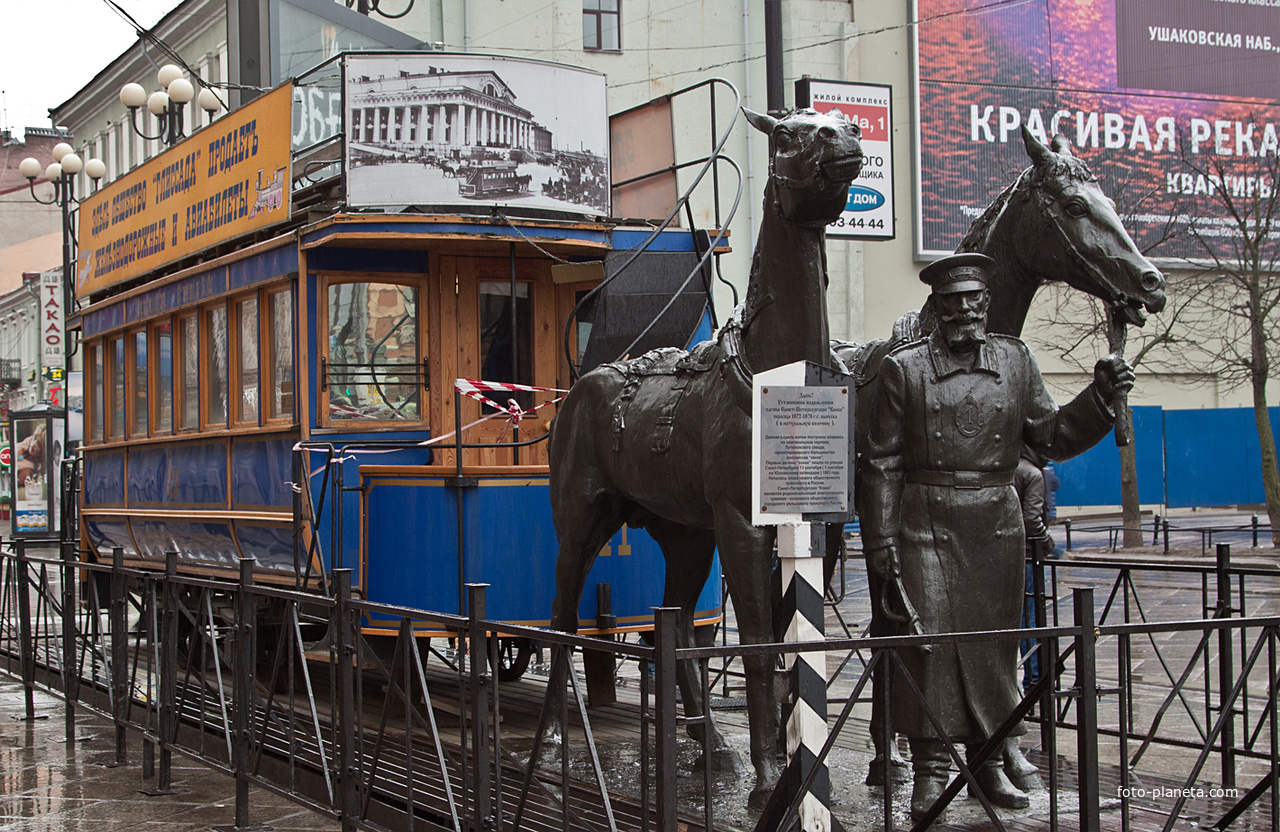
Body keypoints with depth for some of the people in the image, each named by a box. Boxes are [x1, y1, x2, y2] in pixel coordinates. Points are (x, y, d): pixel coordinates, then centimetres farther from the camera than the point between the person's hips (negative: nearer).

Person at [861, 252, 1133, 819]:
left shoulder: (1015, 360, 9)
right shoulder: (904, 368, 1)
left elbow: (1051, 437, 11)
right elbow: (883, 460, 0)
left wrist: (1099, 399, -4)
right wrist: (881, 537, -5)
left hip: (997, 523, 3)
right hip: (927, 523, -3)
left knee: (993, 640, 7)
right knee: (928, 636, -5)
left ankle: (989, 760, 20)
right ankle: (930, 767, 5)